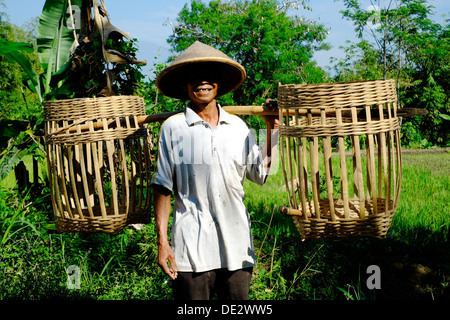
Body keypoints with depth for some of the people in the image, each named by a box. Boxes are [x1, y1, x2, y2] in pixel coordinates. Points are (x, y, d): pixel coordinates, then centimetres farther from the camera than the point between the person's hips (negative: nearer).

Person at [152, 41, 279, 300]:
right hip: (192, 249, -3)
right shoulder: (173, 128, -1)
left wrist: (273, 128, 14)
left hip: (237, 247, 4)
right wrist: (162, 241, -3)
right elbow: (163, 188, 0)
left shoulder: (238, 127, 10)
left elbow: (262, 174, 13)